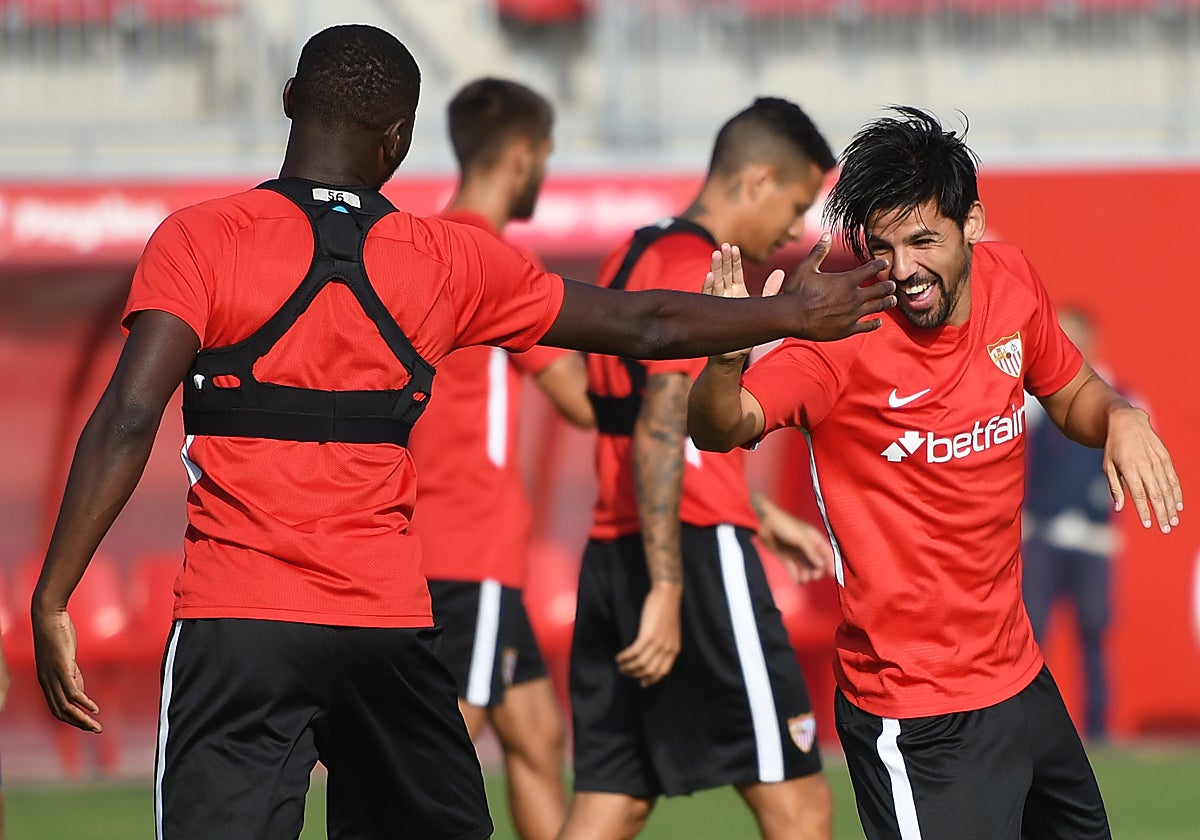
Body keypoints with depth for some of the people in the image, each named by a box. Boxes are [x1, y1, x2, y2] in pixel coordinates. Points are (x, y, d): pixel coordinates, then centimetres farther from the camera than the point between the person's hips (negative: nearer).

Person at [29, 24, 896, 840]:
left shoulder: (198, 239, -3)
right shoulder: (448, 260, 7)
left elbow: (128, 420, -13)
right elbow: (639, 324, 16)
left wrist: (53, 600, -10)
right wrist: (790, 316, 32)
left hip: (237, 623, -3)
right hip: (388, 621, 3)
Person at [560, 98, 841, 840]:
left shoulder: (637, 258, 18)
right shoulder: (698, 271, -11)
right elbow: (660, 436, -20)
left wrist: (764, 517, 33)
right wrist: (667, 591, -24)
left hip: (614, 554, 9)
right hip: (696, 555, -9)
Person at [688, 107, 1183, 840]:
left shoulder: (1012, 279, -3)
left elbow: (1070, 393, 16)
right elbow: (720, 430, -31)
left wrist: (1119, 418, -7)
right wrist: (728, 358, -53)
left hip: (1019, 670, 7)